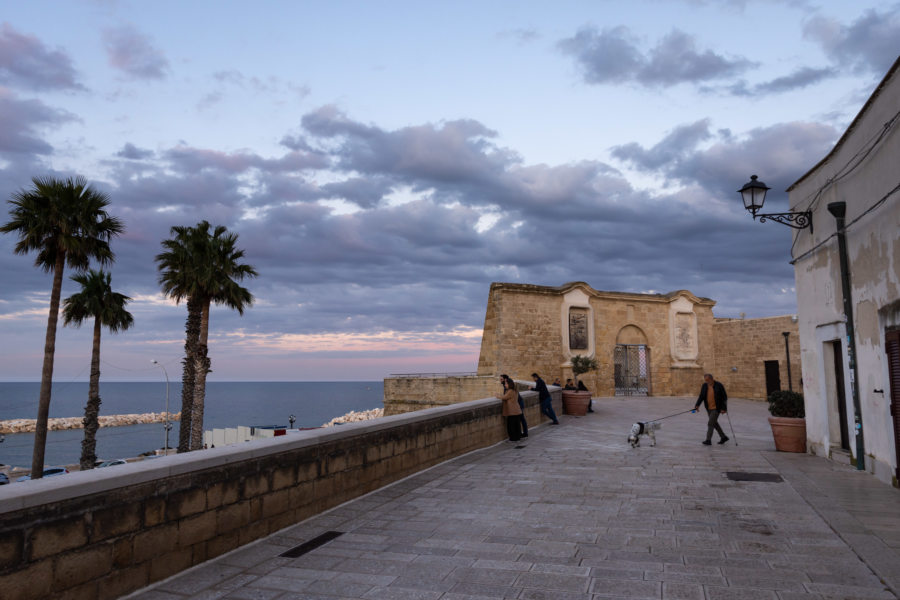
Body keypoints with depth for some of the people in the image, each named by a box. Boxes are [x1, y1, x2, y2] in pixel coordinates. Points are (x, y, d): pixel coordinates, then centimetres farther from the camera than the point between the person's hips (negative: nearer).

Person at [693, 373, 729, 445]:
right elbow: (701, 396, 1)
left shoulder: (719, 386, -13)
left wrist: (724, 408, -13)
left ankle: (708, 440, -8)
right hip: (709, 408, 6)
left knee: (710, 423, -12)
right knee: (714, 423, 16)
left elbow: (724, 397, -9)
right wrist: (697, 405, -12)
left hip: (716, 408, -6)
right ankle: (723, 437, 32)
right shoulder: (704, 386, 1)